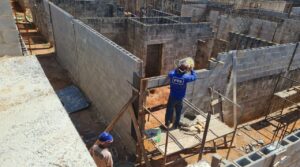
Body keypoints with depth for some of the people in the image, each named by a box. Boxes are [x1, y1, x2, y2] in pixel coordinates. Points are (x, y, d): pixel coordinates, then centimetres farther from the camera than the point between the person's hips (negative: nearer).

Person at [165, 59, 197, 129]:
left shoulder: (172, 74, -18)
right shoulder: (185, 77, -23)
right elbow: (194, 77, -5)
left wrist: (177, 68, 7)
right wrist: (191, 69, 3)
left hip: (172, 97, 1)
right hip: (180, 98, -1)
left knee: (169, 110, 20)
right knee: (178, 112, 20)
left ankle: (167, 124, 34)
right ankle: (176, 125, 36)